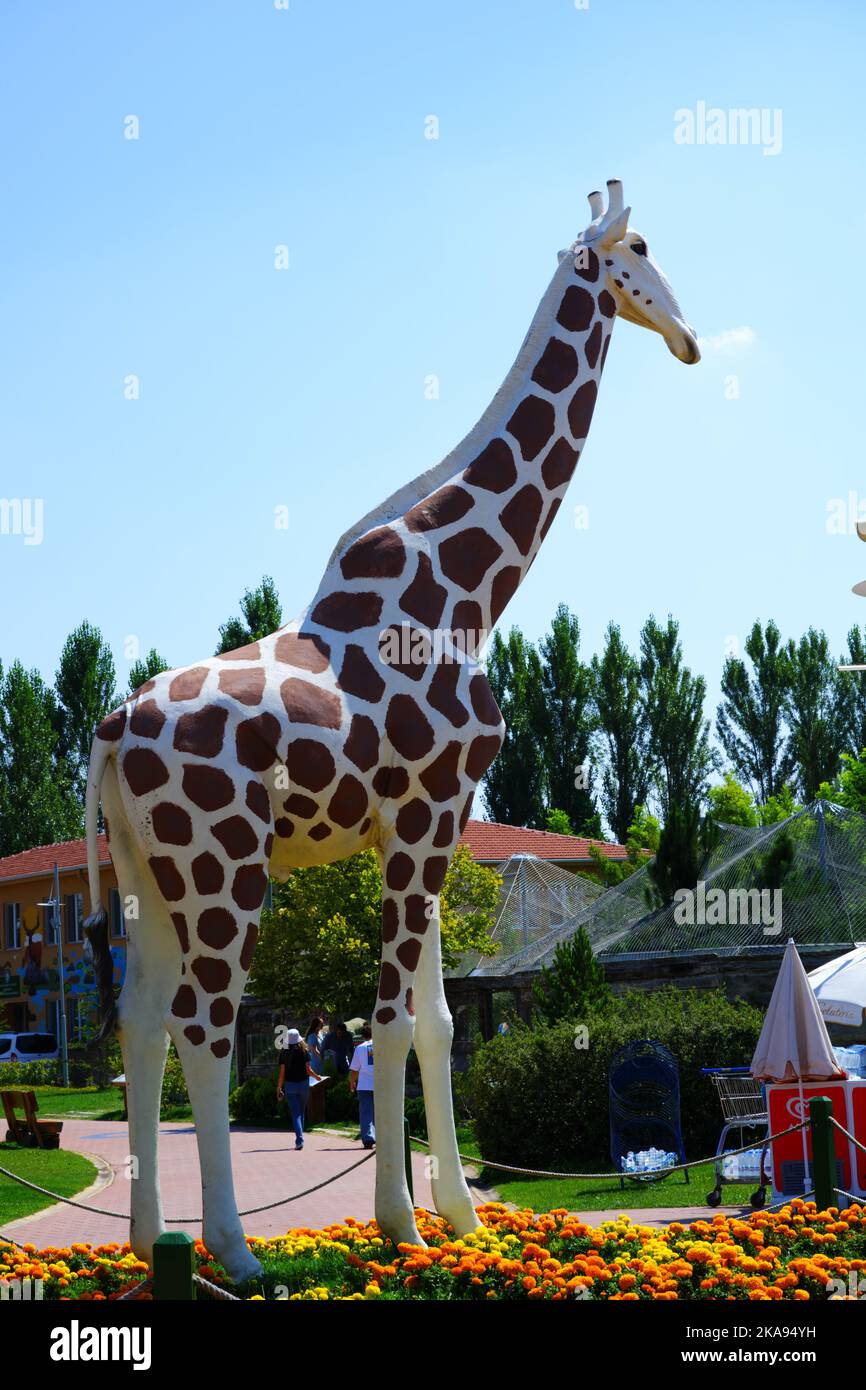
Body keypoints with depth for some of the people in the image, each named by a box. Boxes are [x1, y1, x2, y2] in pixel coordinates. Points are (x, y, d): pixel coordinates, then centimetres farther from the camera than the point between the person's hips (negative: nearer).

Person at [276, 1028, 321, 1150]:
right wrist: (317, 1076, 13)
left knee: (295, 1114, -1)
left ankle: (299, 1140, -14)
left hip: (290, 1085, -1)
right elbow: (308, 1070, -7)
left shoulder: (284, 1053, -3)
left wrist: (279, 1088, 5)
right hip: (303, 1084, 1)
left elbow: (282, 1073, -3)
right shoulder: (304, 1051, -5)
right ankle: (299, 1139, 22)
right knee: (301, 1112, 17)